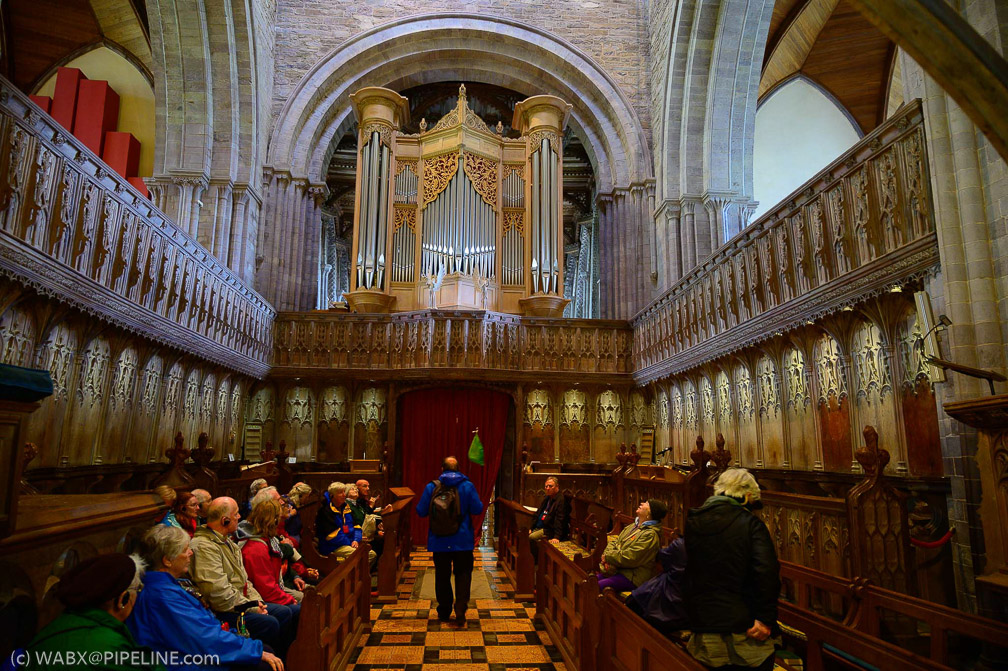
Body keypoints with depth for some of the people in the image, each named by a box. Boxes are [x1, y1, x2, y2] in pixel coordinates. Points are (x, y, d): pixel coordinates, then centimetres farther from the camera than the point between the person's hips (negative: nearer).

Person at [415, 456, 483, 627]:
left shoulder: (431, 487, -5)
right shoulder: (467, 486, -7)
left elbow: (420, 511, -3)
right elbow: (478, 509, -7)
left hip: (439, 542, 1)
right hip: (463, 541, -1)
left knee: (442, 576, 13)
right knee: (463, 574, 9)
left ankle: (444, 613, 22)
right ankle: (460, 611, -4)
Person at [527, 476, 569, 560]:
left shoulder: (561, 500, -14)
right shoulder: (547, 498, 18)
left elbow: (559, 520, -22)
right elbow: (538, 514, 24)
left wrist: (557, 537, -30)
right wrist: (532, 528, 16)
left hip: (549, 530, -9)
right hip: (538, 527, 9)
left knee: (531, 538, -26)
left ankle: (537, 559, -8)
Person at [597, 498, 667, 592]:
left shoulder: (650, 534, -16)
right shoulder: (632, 526, 14)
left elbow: (630, 558, -21)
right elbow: (614, 542, 14)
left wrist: (607, 557, -9)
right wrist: (607, 560, -6)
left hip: (632, 577, -8)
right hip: (616, 569, 8)